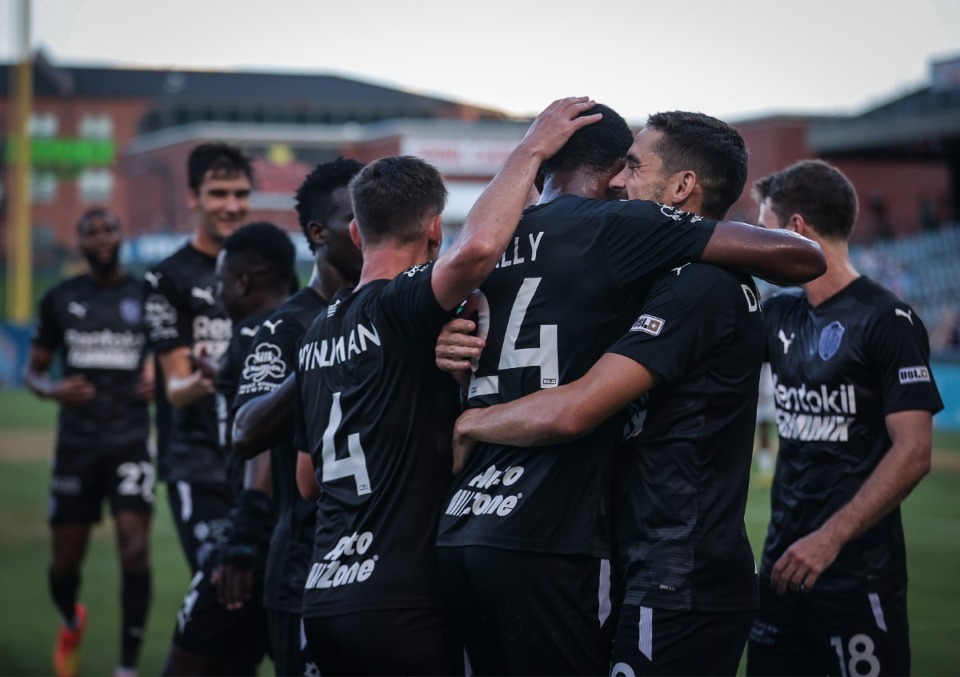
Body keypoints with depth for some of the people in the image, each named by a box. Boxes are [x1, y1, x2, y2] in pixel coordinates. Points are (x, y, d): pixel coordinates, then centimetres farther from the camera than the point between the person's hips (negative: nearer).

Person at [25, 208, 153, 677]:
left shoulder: (146, 298, 3)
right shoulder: (60, 300, 6)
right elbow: (34, 369, 12)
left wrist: (160, 381, -10)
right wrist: (53, 390, -11)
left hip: (130, 441, -1)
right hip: (77, 443, 1)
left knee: (135, 546, -16)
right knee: (66, 558, 6)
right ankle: (71, 622, 41)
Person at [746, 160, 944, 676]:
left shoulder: (887, 321, -10)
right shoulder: (782, 315, 10)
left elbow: (913, 454, -16)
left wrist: (831, 537, -23)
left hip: (858, 571, -7)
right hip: (784, 560, 7)